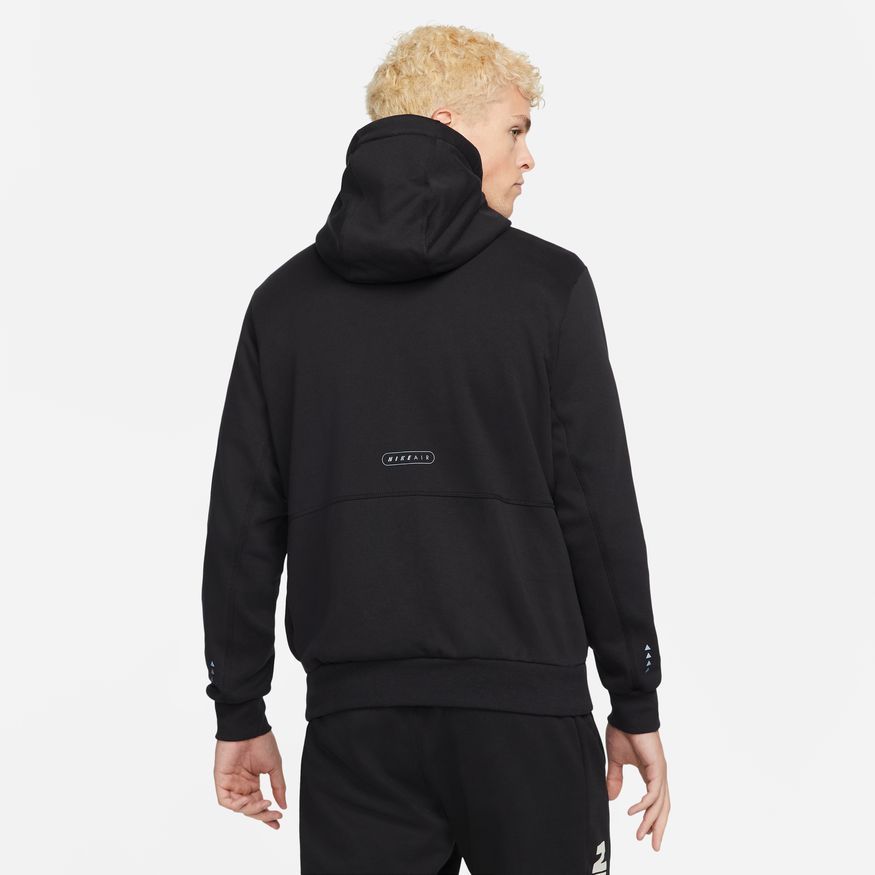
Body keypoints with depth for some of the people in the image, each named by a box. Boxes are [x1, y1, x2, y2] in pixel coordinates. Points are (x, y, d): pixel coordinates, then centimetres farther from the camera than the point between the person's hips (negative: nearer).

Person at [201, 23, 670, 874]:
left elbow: (243, 524, 5)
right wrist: (636, 703, 3)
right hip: (525, 709, -2)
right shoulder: (547, 285, -3)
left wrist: (240, 710, 12)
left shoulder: (285, 300, 6)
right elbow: (600, 509, -4)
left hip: (353, 717, 3)